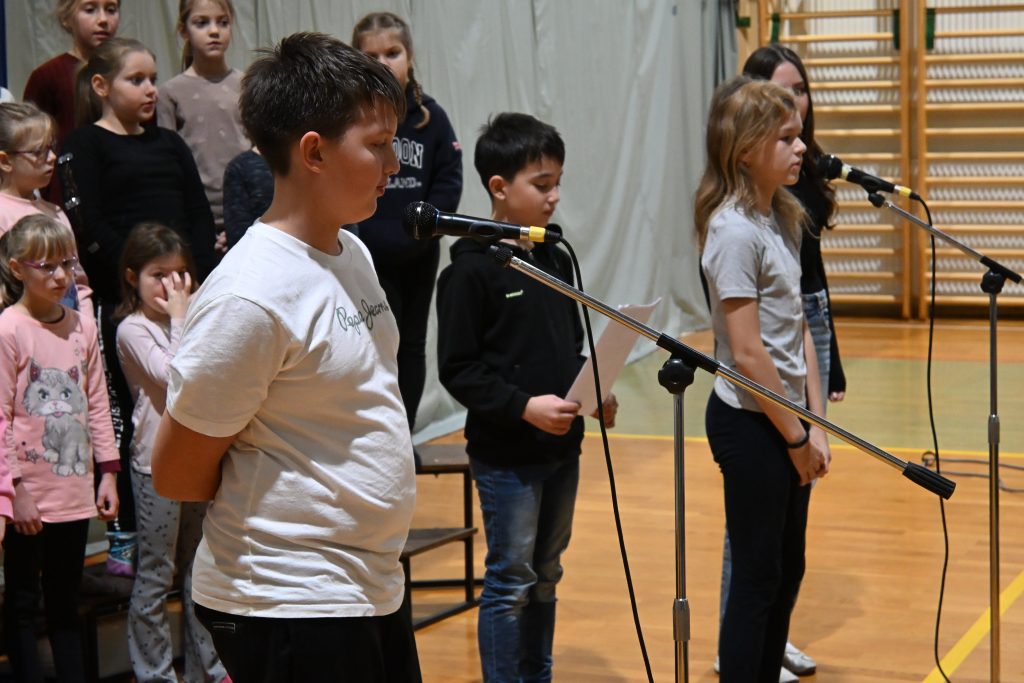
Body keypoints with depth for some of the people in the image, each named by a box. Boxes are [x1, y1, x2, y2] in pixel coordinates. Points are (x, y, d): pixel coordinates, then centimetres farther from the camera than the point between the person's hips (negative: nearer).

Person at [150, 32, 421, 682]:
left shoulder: (353, 255, 6)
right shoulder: (251, 297, -21)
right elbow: (177, 475, -14)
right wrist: (276, 493, -2)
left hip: (374, 584, 8)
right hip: (289, 604, -8)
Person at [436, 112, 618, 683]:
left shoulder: (557, 259, 8)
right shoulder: (471, 269, -13)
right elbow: (458, 369, -16)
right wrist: (524, 406, -24)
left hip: (562, 445, 7)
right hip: (505, 454, -7)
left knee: (546, 576, 17)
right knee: (511, 582, 2)